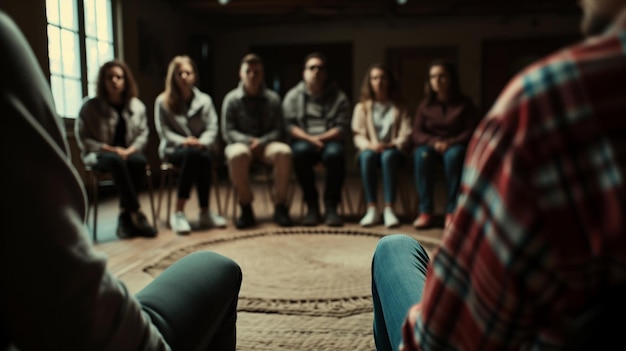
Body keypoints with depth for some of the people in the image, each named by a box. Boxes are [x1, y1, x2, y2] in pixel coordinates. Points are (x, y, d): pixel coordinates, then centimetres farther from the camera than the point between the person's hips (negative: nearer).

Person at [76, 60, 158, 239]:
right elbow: (83, 138, -3)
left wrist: (130, 150, -13)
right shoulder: (90, 106, 0)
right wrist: (110, 149, -15)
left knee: (139, 161, -34)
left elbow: (143, 134, 6)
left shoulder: (137, 106, 9)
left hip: (127, 153, 2)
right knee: (116, 161, -38)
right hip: (99, 155, -2)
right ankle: (136, 214, -36)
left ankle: (124, 214, -24)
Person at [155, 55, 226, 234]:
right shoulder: (163, 101, 6)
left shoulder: (205, 100, 13)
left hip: (202, 147, 2)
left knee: (205, 158, -36)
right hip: (174, 149, -2)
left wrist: (202, 142, -18)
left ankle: (205, 212, -28)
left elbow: (212, 128, 3)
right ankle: (179, 212, -36)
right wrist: (183, 141, -18)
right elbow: (163, 131, -1)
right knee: (191, 154, -38)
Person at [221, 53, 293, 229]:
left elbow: (279, 130, 4)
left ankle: (280, 206, -19)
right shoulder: (231, 99, 4)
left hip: (266, 144, 1)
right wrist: (249, 141, -18)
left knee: (284, 152, -33)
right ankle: (246, 207, -21)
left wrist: (261, 141, -15)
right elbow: (228, 132, 0)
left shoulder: (273, 98, 8)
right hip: (241, 143, -1)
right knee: (237, 155, -38)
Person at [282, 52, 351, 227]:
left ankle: (331, 207, -21)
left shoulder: (339, 97, 9)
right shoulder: (293, 96, 11)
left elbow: (342, 129, -1)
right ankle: (312, 206, -21)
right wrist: (309, 139, -18)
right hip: (304, 141, 1)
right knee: (300, 150, -34)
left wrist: (320, 138, -17)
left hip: (330, 141, 0)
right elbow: (289, 126, -1)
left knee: (335, 153, -34)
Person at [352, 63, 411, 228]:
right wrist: (369, 145, -18)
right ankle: (372, 209, -37)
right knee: (367, 156, -36)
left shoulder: (399, 108, 16)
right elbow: (357, 135, 4)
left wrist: (391, 145, -17)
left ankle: (389, 209, -40)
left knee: (388, 156, -37)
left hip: (392, 151, 0)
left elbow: (405, 135, 4)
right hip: (370, 150, 0)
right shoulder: (362, 107, 17)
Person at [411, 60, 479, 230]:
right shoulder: (425, 105, 7)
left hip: (456, 147, -1)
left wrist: (449, 143, -21)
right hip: (431, 146, 2)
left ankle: (452, 211, -34)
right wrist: (434, 142, -21)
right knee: (422, 154, -34)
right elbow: (417, 134, 0)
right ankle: (425, 211, -34)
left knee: (454, 154, -38)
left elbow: (471, 132, -5)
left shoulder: (464, 103, 2)